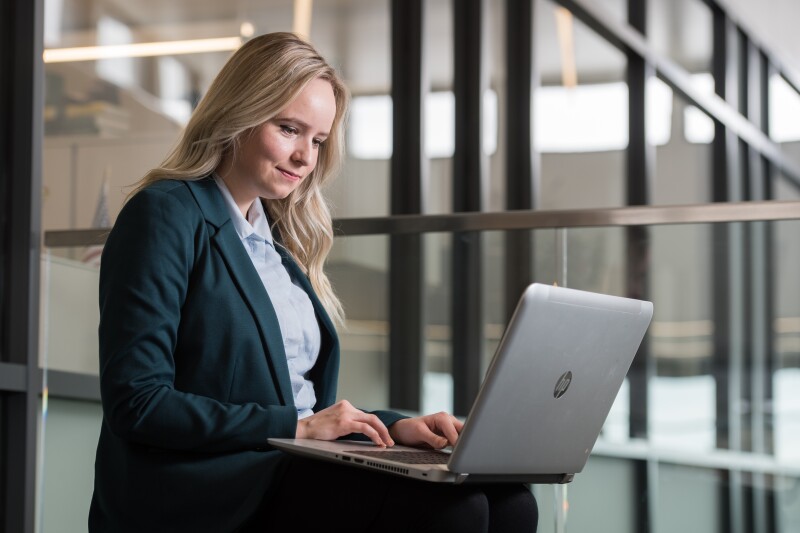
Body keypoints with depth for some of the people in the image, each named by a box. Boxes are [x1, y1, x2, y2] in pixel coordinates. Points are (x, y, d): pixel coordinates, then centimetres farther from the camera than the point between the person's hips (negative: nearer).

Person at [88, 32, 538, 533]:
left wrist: (392, 426, 1)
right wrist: (296, 426, -14)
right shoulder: (165, 216, -4)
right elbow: (136, 402, -13)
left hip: (292, 471, 8)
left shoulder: (278, 238, 21)